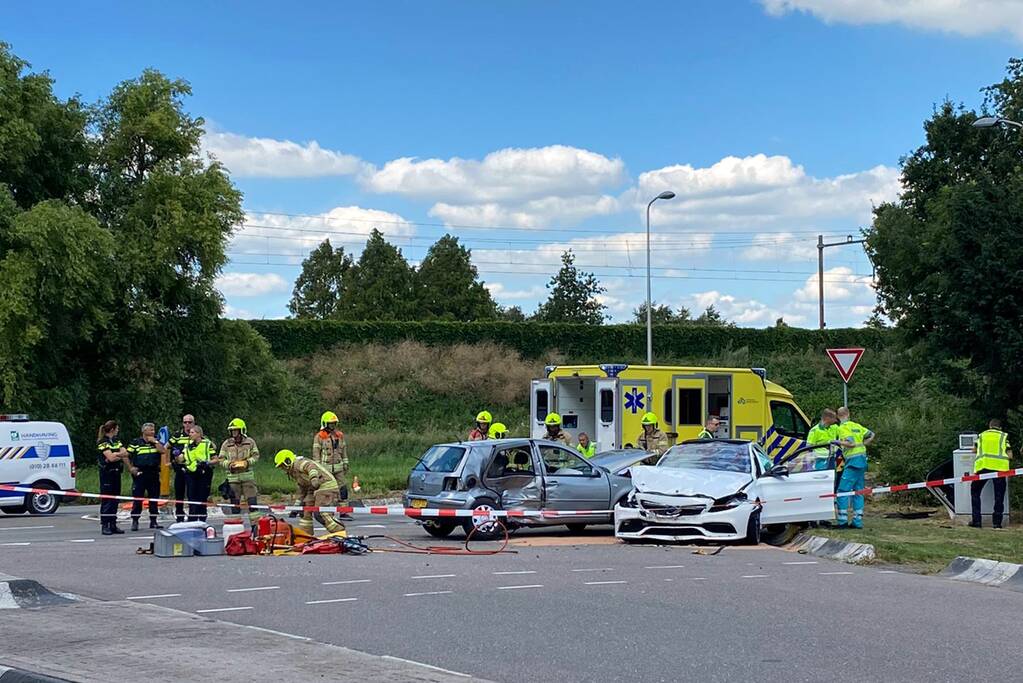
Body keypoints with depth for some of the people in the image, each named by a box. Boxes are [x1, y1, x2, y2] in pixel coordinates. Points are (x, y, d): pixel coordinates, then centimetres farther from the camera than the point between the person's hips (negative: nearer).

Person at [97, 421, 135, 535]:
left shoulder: (117, 441, 15)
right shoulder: (102, 442, -9)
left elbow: (124, 453, 6)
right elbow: (111, 457, -16)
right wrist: (121, 455, -2)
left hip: (116, 473, 7)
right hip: (106, 473, -7)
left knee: (115, 500, 9)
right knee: (106, 500, -6)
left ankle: (113, 525, 13)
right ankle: (105, 526, -5)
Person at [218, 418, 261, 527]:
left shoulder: (250, 442, 2)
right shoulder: (226, 444, 3)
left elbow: (256, 456, 5)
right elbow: (221, 459, 5)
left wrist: (247, 462, -13)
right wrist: (229, 464, -14)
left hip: (248, 476, -1)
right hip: (233, 477, 1)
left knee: (252, 501, -5)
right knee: (234, 503, 5)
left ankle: (255, 524, -2)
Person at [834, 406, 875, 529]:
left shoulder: (843, 428, -7)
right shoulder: (856, 426, 16)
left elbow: (850, 443, -17)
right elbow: (871, 435, 22)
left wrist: (837, 442, -10)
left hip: (853, 460, -8)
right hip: (862, 459, 8)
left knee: (843, 491, -7)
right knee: (858, 491, 10)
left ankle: (842, 521, -11)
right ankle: (858, 521, 8)